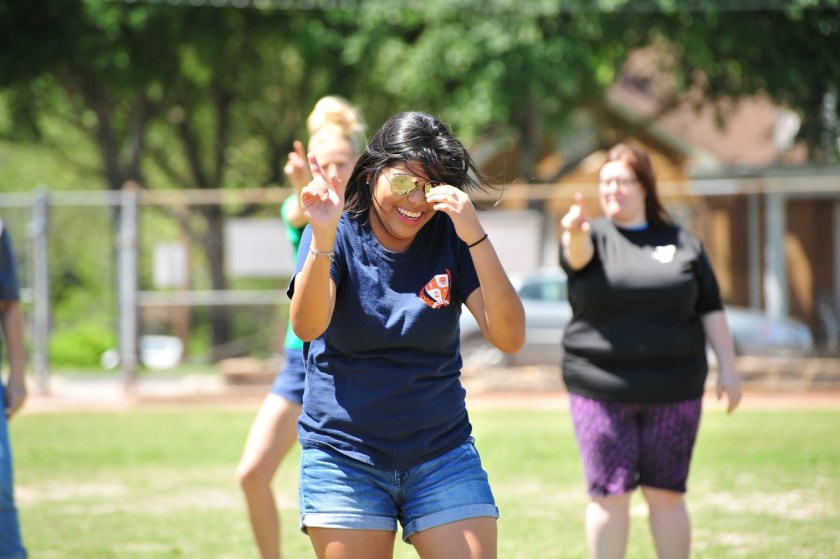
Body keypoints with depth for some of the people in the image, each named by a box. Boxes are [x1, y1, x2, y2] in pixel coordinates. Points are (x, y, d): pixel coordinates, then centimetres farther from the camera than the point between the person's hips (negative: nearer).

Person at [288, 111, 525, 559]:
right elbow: (307, 327, -22)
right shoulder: (339, 234, -5)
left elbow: (509, 337, -13)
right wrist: (323, 239, -37)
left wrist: (475, 236, -23)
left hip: (441, 453, 1)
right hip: (345, 454, -1)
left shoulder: (450, 239, -2)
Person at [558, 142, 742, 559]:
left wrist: (728, 367, 5)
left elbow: (710, 310, 12)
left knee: (666, 494, 5)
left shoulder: (681, 243, 10)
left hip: (672, 391, 1)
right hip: (601, 392, -1)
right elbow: (578, 255, -21)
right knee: (608, 495, -2)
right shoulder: (594, 237, 4)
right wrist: (574, 232, -44)